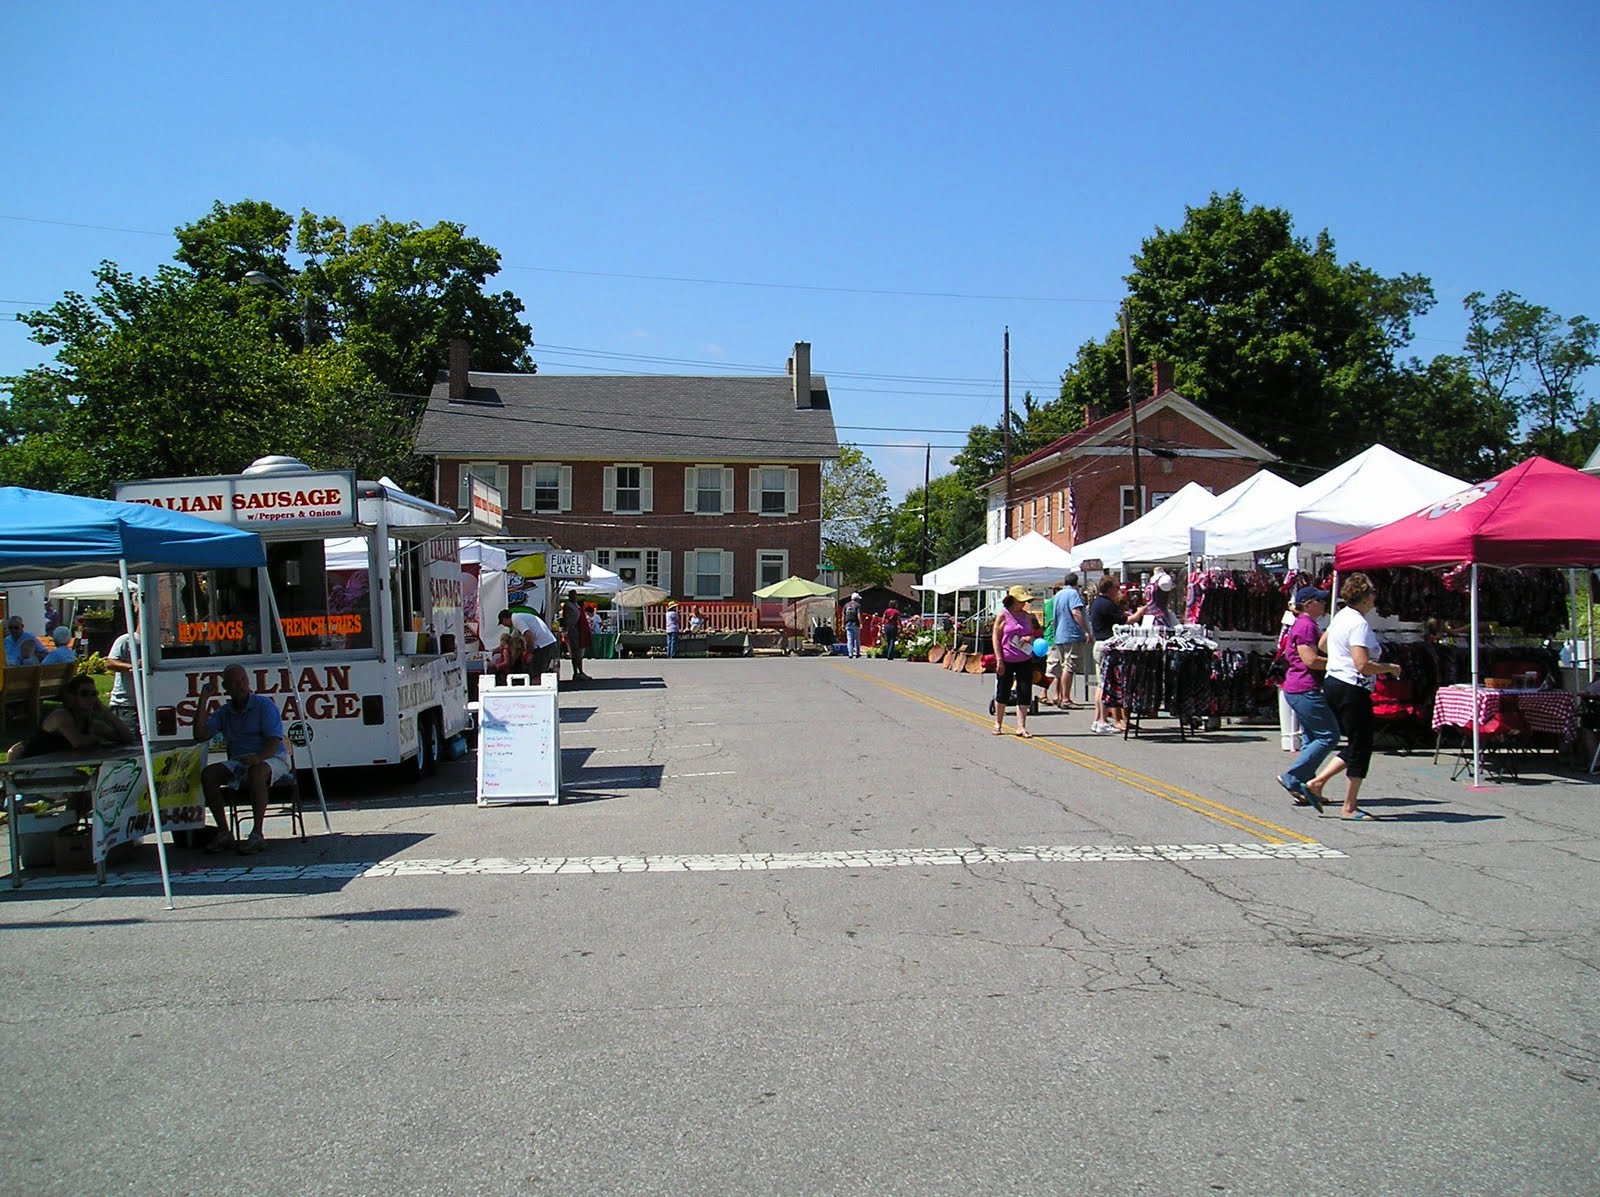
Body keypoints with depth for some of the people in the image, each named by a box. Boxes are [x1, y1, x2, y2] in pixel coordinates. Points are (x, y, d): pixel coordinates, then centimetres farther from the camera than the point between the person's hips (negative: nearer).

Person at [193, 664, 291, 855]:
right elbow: (200, 735, -1)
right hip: (238, 762, 6)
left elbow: (274, 740, -13)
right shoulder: (223, 712, 13)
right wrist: (203, 699, -2)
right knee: (208, 773, -19)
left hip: (272, 759, -5)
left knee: (257, 771, -39)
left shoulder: (264, 705, -4)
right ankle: (224, 833, -17)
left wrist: (259, 757, -35)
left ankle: (257, 834, -35)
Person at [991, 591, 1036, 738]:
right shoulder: (1003, 615, -5)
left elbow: (1032, 634, 20)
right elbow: (995, 637, -7)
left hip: (1025, 660, 4)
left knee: (1025, 694, -2)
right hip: (1006, 660, -4)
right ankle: (998, 724, 24)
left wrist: (1029, 638, -6)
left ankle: (1021, 727, 4)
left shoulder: (1026, 616, 10)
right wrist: (999, 660, -13)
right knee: (1002, 692, 7)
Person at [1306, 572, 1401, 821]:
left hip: (1333, 683, 10)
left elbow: (1322, 644, 28)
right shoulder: (1359, 624, -18)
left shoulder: (1341, 616, 12)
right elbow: (1363, 666, -25)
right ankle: (1349, 808, 7)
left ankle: (1317, 782, 11)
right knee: (1360, 747, 0)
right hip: (1352, 690, -10)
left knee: (1355, 745, 17)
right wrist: (1389, 668, -10)